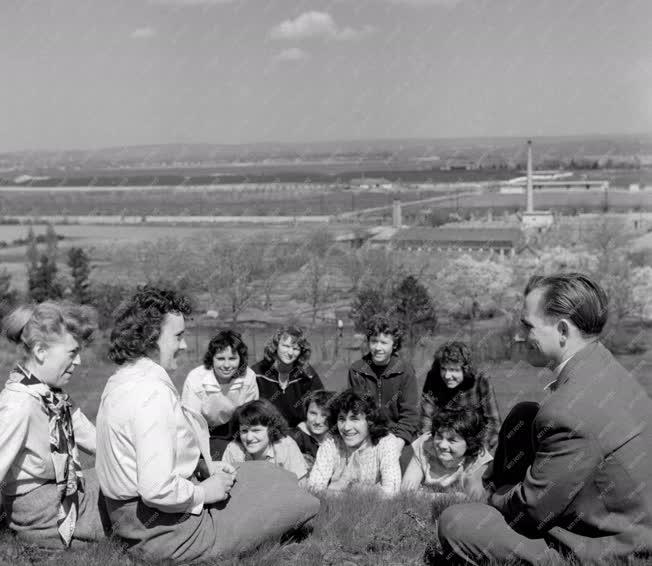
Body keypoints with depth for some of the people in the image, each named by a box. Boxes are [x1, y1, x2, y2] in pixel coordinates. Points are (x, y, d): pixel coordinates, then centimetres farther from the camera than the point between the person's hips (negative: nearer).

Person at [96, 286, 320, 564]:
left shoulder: (121, 381, 7)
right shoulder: (154, 393, -25)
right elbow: (157, 490, -32)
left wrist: (203, 467, 7)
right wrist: (202, 493, -15)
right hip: (167, 532, -10)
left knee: (264, 471, 21)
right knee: (303, 501, -5)